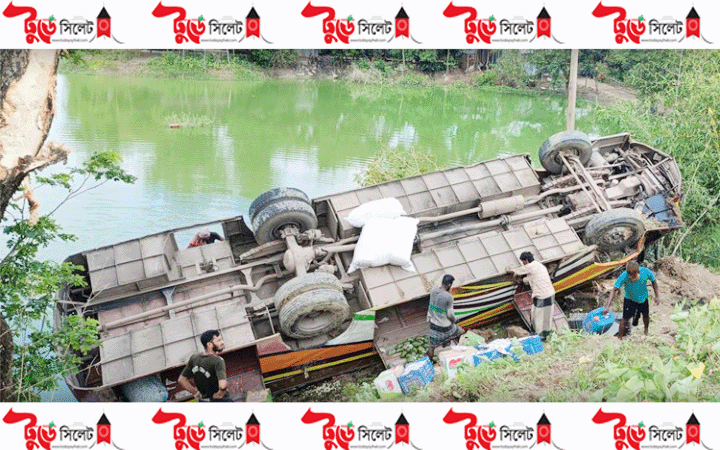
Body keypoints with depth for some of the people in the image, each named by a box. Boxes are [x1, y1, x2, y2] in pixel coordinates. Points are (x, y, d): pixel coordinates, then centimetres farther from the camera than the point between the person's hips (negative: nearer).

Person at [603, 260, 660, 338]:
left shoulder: (646, 272, -31)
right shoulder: (624, 276, -36)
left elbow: (653, 281, -8)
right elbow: (614, 290, -32)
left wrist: (657, 296, -3)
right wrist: (608, 306, -38)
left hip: (643, 298, 3)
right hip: (630, 299, -3)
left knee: (646, 315, 24)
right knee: (625, 319, -5)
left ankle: (646, 331, 55)